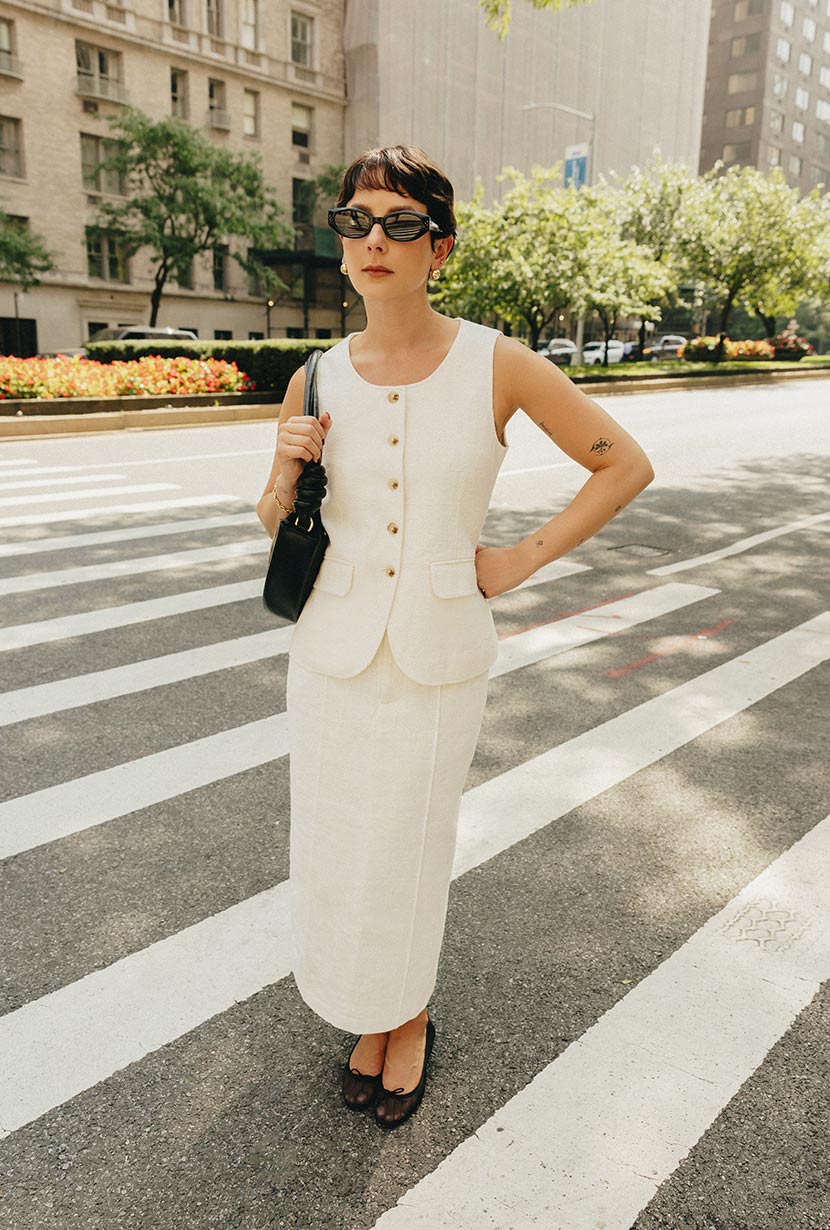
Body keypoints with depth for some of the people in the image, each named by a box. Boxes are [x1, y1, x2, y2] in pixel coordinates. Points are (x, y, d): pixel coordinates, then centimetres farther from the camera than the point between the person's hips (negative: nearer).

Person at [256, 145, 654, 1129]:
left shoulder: (498, 365, -10)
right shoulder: (318, 378, -2)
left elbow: (626, 465, -1)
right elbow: (276, 523, 9)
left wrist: (524, 558, -5)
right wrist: (285, 470, -12)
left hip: (440, 652, -3)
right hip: (333, 644, 3)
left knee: (407, 853, 9)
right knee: (335, 849, 13)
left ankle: (409, 1018, 40)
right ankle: (366, 1013, 42)